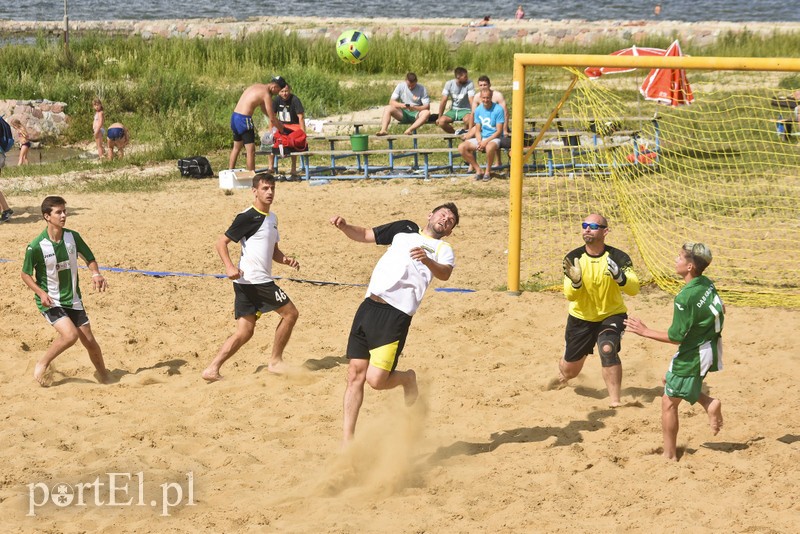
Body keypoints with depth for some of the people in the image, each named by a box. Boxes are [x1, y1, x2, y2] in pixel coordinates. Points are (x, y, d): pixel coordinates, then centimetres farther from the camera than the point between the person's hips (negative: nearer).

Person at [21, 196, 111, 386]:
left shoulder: (73, 237, -6)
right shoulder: (36, 247, -17)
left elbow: (89, 258, 9)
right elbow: (25, 274, -5)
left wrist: (96, 274, -12)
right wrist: (41, 292, -19)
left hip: (73, 299, 4)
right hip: (50, 301, -4)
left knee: (90, 341, 6)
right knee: (70, 334, -25)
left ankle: (103, 375, 31)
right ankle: (41, 365, -2)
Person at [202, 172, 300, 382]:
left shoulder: (272, 217, 18)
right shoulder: (248, 217, -10)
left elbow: (273, 251, 26)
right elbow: (222, 242, -12)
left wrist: (285, 260, 5)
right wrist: (229, 266, -26)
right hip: (254, 280, -9)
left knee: (244, 332, 6)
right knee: (290, 313, -1)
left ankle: (212, 369, 2)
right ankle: (275, 361, 8)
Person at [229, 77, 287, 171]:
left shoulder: (256, 86, 17)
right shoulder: (266, 95, -11)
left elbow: (264, 109, 29)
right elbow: (272, 119, -9)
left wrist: (278, 122, 29)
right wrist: (281, 129, 6)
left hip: (234, 115, 9)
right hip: (244, 119, -9)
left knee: (236, 148, 21)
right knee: (251, 151, -5)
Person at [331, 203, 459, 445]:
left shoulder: (443, 250, 8)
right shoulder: (405, 229, 21)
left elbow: (444, 273, -14)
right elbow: (364, 235, 25)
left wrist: (427, 261, -34)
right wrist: (343, 226, 5)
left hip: (396, 314, -4)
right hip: (369, 305, 4)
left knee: (376, 379, -14)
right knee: (355, 374, 2)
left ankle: (407, 379, 19)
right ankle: (348, 439, 10)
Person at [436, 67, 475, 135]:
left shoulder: (469, 84, -15)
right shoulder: (449, 84, -8)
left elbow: (471, 101, -23)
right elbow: (444, 101, -6)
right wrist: (439, 117, -5)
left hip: (465, 110, -3)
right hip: (453, 110, 3)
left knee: (468, 120, -38)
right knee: (441, 122, -25)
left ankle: (466, 132, -4)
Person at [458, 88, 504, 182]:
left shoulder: (498, 110, -11)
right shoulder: (478, 110, 4)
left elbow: (499, 131, -12)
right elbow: (477, 130, 6)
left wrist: (486, 141, -21)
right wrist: (479, 142, -14)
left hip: (494, 138, -5)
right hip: (481, 138, 5)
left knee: (489, 147, -41)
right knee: (461, 147, -15)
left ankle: (488, 171, -16)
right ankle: (478, 170, -6)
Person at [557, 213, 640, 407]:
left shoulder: (618, 258, -17)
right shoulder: (573, 258, -14)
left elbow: (634, 289, -25)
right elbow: (570, 296, -18)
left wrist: (618, 275, -44)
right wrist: (575, 282, -40)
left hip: (611, 315, -2)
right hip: (580, 318, 2)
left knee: (608, 349, -33)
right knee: (570, 371, 14)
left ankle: (615, 400, -25)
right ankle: (562, 373, 54)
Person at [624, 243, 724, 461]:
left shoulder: (685, 298, -27)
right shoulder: (708, 284, -3)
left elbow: (676, 336, -22)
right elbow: (721, 309, 13)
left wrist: (645, 331, -14)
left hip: (692, 355, -9)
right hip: (710, 348, 9)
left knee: (669, 402, 4)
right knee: (669, 380, 27)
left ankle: (669, 455, 12)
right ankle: (709, 403, 11)